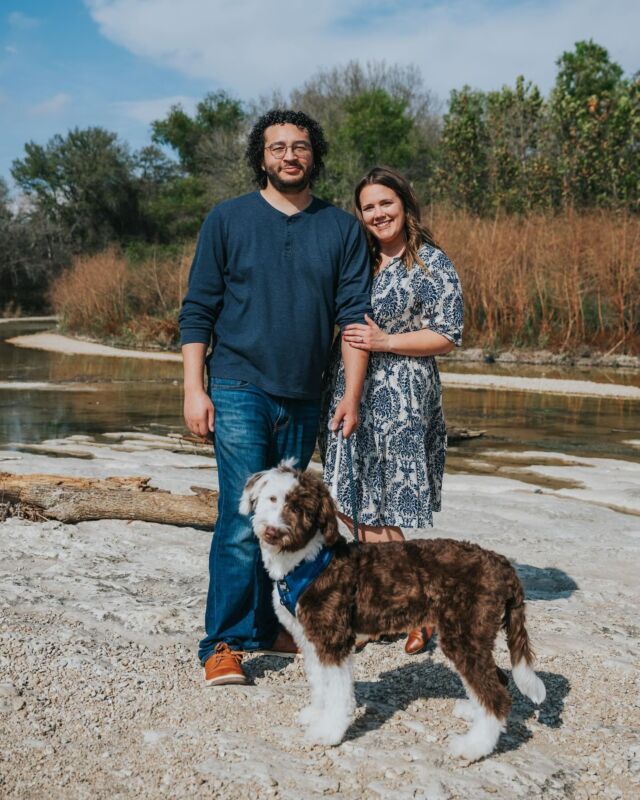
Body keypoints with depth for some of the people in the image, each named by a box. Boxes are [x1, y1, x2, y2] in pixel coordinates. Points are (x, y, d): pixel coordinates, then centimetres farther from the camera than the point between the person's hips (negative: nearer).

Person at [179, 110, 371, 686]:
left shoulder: (342, 229, 8)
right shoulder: (228, 220, 3)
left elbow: (355, 315, 5)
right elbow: (198, 310, 1)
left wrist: (352, 394, -2)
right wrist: (194, 389, -6)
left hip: (305, 399, 3)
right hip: (240, 390, -3)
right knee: (243, 518, -9)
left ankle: (268, 626, 24)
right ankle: (224, 643, 0)